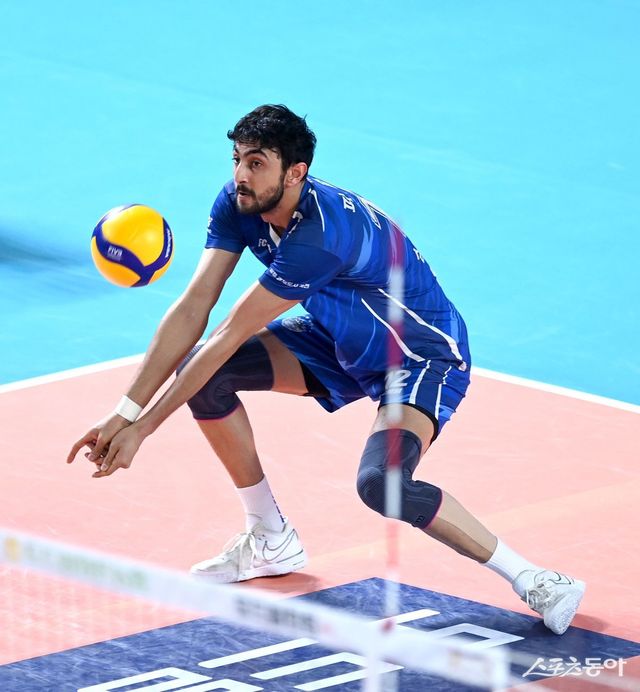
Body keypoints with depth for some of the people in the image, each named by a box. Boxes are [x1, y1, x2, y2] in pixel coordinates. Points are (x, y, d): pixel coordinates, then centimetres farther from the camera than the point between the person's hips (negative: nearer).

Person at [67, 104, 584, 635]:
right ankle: (272, 541, 10)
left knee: (381, 483, -34)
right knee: (200, 372, -8)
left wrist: (143, 427, -28)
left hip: (423, 353, -8)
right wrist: (125, 412, -24)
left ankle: (529, 578, -16)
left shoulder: (321, 237, -36)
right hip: (338, 340, 9)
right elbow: (192, 309, -15)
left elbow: (229, 336, -33)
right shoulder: (238, 204, -13)